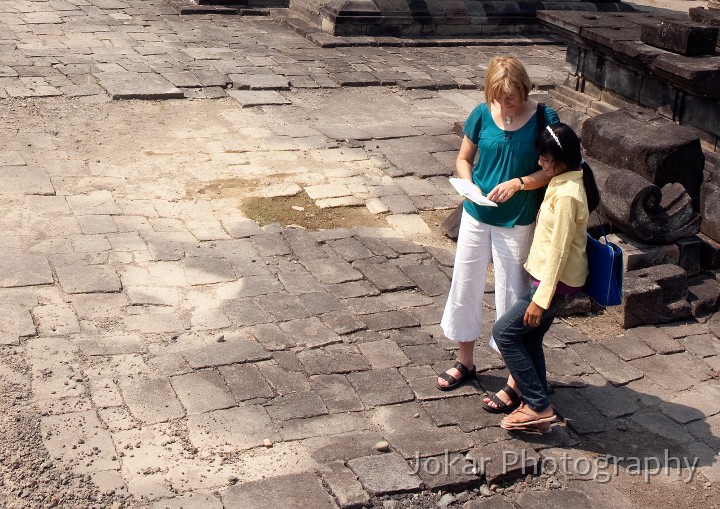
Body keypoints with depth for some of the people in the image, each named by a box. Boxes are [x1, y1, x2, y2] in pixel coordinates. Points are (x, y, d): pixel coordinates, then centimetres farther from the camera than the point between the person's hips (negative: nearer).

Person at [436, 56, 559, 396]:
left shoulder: (543, 119, -12)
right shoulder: (483, 114, -5)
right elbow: (463, 158, 5)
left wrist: (518, 183, -24)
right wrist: (469, 187, -14)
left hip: (517, 222, -3)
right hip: (476, 215, 4)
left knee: (512, 295, 3)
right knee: (465, 285, 13)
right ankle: (465, 361, 34)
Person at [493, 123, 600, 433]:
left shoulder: (567, 195, -24)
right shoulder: (563, 182, 6)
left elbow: (559, 250, -24)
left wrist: (540, 299, -21)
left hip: (557, 282, -10)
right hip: (550, 275, 10)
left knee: (504, 332, -5)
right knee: (529, 338, 15)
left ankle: (538, 406, 2)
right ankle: (537, 409, 23)